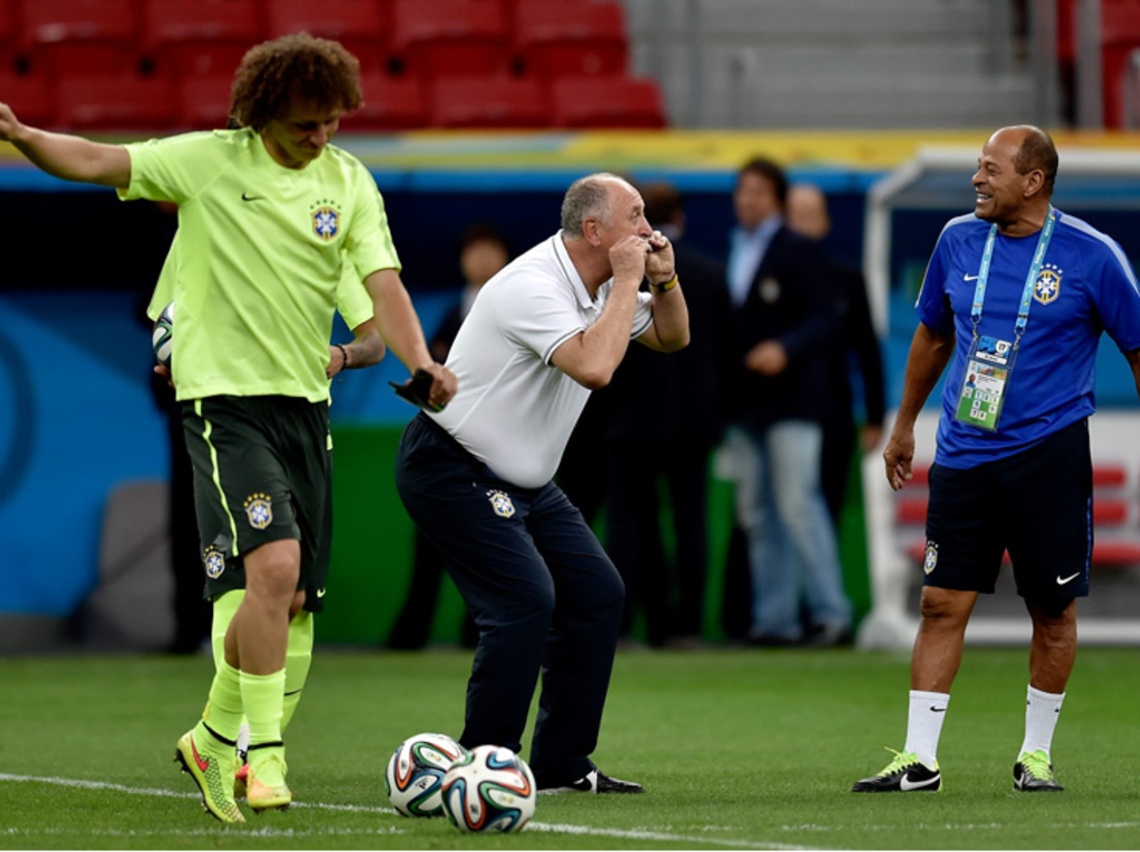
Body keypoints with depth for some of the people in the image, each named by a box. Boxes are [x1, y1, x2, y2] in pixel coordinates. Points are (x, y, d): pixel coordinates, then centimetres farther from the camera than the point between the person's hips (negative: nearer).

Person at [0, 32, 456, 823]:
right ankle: (264, 755, -15)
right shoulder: (208, 162, -4)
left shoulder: (349, 182, 6)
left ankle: (214, 737, 29)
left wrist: (421, 361, -17)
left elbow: (382, 282, 0)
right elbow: (96, 162, -7)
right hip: (224, 394, -5)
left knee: (288, 599, 8)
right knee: (274, 565, -22)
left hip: (305, 400, 5)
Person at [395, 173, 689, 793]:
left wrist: (664, 279, -2)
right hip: (452, 471, -10)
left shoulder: (599, 285, 5)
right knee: (525, 598, -21)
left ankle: (561, 764, 9)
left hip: (521, 481, 10)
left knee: (596, 594, 3)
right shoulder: (534, 287, -25)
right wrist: (627, 280, -27)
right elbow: (595, 366, -38)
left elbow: (671, 338, 18)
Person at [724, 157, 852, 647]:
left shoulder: (797, 252, -4)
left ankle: (830, 611, -6)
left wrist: (785, 349, -26)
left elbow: (825, 319, -10)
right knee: (756, 512, 5)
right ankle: (775, 619, 9)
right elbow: (727, 324, 17)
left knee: (796, 504, -11)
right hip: (745, 403, 7)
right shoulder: (730, 254, 15)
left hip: (790, 401, -7)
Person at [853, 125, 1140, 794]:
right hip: (964, 455, 3)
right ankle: (920, 759, 0)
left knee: (1054, 611, 4)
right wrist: (905, 425, 26)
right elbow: (933, 335, 21)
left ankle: (1037, 754, 18)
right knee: (943, 603, -2)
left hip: (1049, 455, -3)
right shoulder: (959, 240, 6)